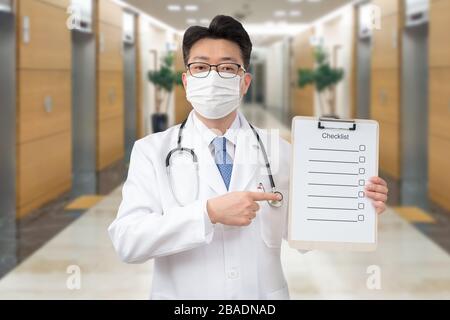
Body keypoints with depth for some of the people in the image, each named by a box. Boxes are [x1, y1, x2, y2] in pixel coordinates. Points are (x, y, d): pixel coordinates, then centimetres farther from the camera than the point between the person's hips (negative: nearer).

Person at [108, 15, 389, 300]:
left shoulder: (279, 150, 0)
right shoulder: (152, 150, -5)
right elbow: (127, 241, -16)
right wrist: (209, 213, -26)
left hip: (265, 294, 2)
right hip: (182, 294, -1)